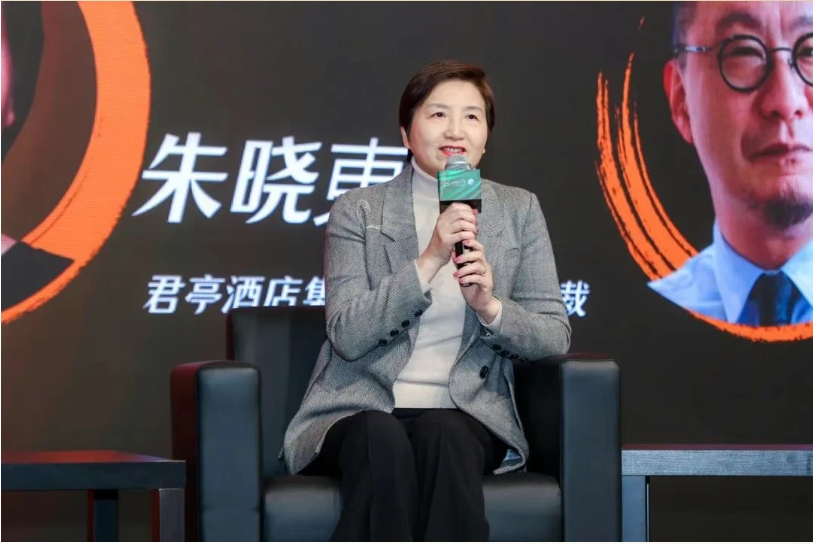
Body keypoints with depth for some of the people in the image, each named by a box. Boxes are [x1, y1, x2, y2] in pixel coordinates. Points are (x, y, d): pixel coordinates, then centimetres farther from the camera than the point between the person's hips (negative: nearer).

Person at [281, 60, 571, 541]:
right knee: (382, 440, -36)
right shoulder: (357, 211, 7)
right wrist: (429, 260, -16)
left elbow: (555, 336, 7)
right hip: (361, 408, -1)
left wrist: (489, 305, -13)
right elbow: (347, 336, -6)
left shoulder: (518, 210, 12)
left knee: (444, 437, -34)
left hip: (465, 413, 1)